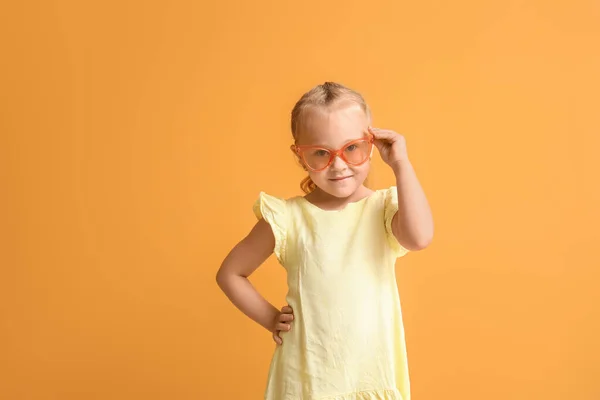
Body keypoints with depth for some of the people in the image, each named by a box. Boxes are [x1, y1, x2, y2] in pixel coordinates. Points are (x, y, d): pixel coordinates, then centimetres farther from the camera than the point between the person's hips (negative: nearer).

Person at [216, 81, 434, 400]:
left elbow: (419, 238, -27)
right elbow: (230, 273, 5)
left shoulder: (384, 207, -5)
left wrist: (401, 165, -20)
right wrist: (270, 319, -1)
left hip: (374, 374, 1)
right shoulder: (288, 217, -6)